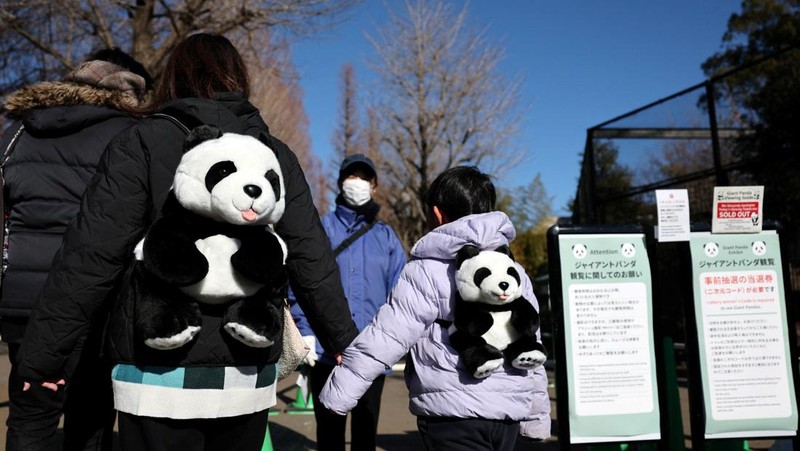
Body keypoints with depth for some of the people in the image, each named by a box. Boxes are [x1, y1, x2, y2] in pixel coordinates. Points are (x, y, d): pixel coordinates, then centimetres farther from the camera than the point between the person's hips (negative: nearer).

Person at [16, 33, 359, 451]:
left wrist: (42, 354, 2)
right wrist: (345, 342, 15)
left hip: (162, 375, -3)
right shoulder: (277, 156, 5)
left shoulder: (143, 142, -4)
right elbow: (313, 262, 4)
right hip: (249, 378, 3)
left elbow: (90, 256, -9)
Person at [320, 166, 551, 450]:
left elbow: (385, 339, -13)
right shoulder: (514, 272, 10)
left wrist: (336, 393, -6)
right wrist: (538, 416, 23)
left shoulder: (426, 270, -9)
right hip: (509, 412, 7)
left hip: (454, 415, -7)